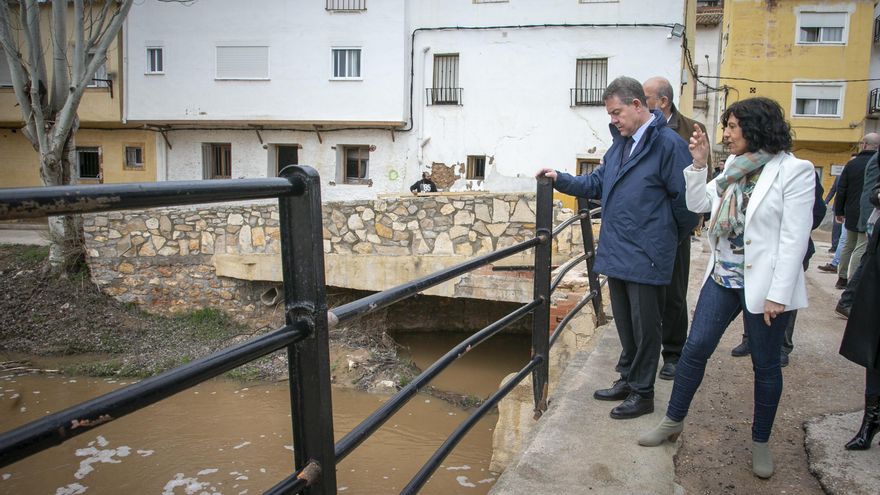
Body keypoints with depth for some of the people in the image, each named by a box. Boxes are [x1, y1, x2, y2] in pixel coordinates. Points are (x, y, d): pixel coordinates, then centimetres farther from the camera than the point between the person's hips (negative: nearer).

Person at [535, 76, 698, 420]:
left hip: (646, 258, -8)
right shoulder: (620, 143, 12)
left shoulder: (667, 144, -15)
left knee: (644, 326, 5)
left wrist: (673, 237, 1)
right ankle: (628, 379, 36)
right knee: (624, 322, 20)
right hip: (615, 252, 8)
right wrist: (561, 180, 3)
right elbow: (597, 183, 16)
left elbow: (685, 198, -12)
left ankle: (642, 392, 19)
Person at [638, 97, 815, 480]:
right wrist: (698, 163, -2)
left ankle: (761, 441, 27)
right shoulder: (734, 168, 8)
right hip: (722, 277, 6)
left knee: (765, 364, 9)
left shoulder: (794, 171, -12)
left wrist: (778, 295, -18)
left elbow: (794, 239, -15)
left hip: (764, 285, -6)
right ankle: (673, 422, 22)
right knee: (695, 348, 7)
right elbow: (698, 203, 11)